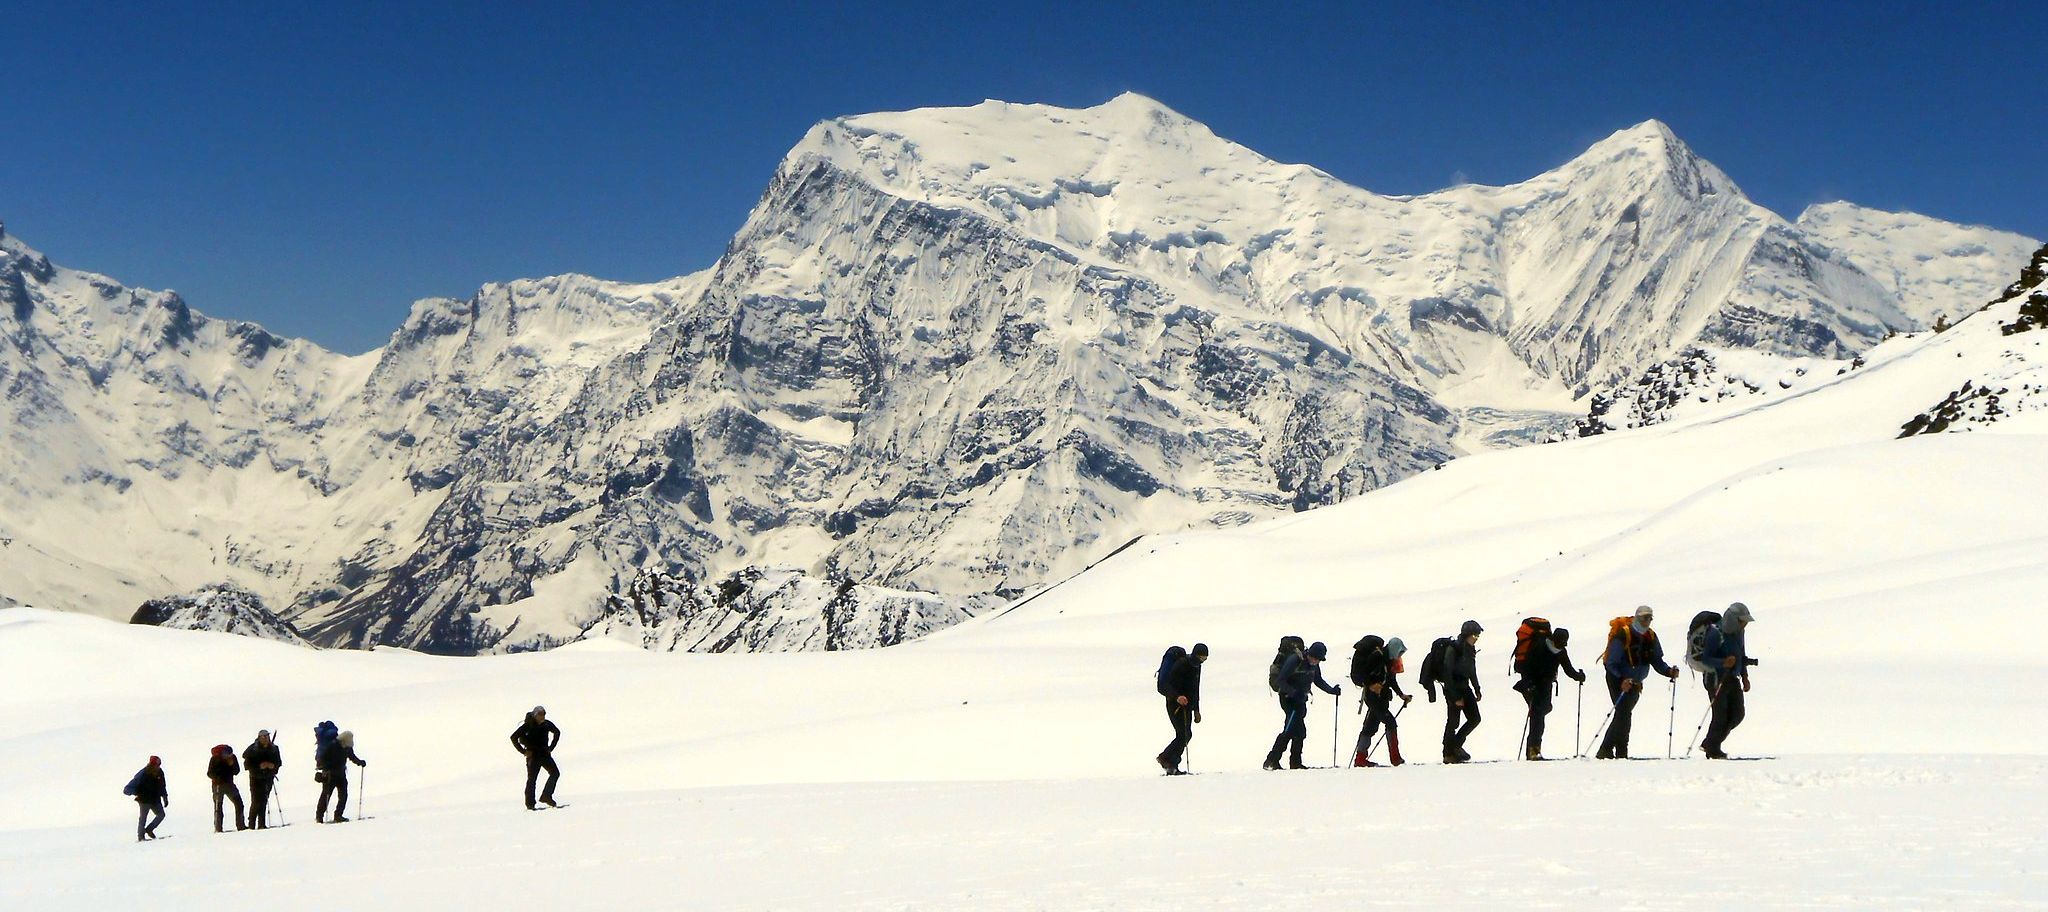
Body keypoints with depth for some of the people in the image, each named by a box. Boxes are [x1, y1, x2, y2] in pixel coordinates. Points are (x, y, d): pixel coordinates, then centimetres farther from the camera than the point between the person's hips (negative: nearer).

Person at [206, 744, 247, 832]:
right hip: (218, 785, -4)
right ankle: (218, 828, -1)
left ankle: (241, 826, 7)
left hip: (229, 784, 4)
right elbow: (209, 774, -7)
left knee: (239, 804, 0)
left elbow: (236, 771, 4)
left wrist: (232, 765, -15)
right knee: (218, 806, -5)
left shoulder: (232, 757, -1)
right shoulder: (215, 759, -11)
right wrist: (218, 777, -25)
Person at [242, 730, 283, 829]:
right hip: (256, 779, -3)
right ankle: (252, 825, -1)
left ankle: (261, 824, 8)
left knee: (264, 802, 5)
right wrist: (259, 766, -20)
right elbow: (247, 764, -9)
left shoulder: (274, 748, 4)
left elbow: (279, 762, 9)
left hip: (269, 778, 3)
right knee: (256, 801, -9)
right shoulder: (252, 749, -7)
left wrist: (273, 765, -12)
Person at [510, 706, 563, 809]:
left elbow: (557, 732, 21)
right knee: (532, 778, -3)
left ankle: (546, 797, 6)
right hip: (533, 754, -5)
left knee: (555, 773, -5)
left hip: (544, 753, 5)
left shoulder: (547, 724, 1)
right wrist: (523, 751, -12)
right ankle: (530, 803, 4)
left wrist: (551, 747, 13)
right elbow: (514, 737, -11)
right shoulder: (528, 725, -13)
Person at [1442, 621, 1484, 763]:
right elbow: (1448, 674, -18)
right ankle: (1448, 754, 8)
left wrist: (1477, 690, 14)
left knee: (1475, 718, 0)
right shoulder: (1453, 650, -17)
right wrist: (1455, 697, -19)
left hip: (1465, 688, 8)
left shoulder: (1470, 649, 8)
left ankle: (1456, 744, 16)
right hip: (1453, 689, -8)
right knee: (1453, 722, -3)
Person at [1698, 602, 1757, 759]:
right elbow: (1706, 658, -20)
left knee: (1738, 714, 4)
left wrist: (1745, 677, 15)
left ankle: (1710, 744, 17)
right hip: (1716, 679, -8)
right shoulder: (1716, 634, -19)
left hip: (1732, 678, 8)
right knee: (1721, 716, -6)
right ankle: (1713, 750, 11)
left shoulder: (1738, 632, 7)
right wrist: (1723, 663, -35)